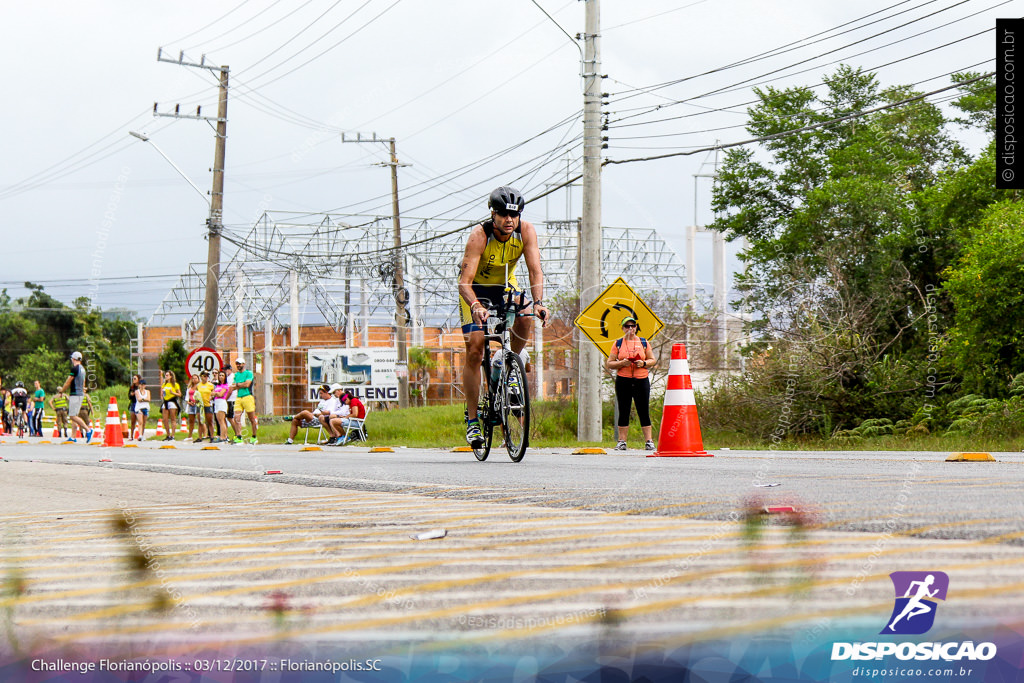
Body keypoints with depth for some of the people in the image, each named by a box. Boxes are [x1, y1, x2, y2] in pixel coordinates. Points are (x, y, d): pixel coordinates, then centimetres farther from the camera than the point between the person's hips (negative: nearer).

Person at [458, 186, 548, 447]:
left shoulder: (526, 231, -22)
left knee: (524, 318, -30)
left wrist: (538, 302, -45)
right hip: (476, 289, -3)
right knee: (474, 350, -13)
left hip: (505, 286, 3)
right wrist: (476, 306, -55)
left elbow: (535, 271, -27)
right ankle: (472, 420, -5)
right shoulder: (479, 235, -30)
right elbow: (465, 281, -36)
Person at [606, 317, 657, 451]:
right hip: (623, 381, 0)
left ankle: (648, 441, -3)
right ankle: (622, 441, 5)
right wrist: (622, 363, -12)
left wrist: (644, 363, -9)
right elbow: (609, 363, 6)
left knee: (644, 412, -3)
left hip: (641, 380, 0)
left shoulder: (644, 342, 11)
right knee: (623, 412, 1)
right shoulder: (618, 344, 9)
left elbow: (653, 360, 11)